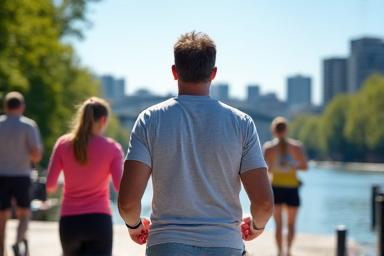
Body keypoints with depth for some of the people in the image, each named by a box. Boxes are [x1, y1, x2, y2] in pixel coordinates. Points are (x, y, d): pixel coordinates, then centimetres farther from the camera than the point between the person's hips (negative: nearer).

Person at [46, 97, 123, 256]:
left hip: (69, 221, 3)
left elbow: (50, 185, -1)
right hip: (99, 219, -3)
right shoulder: (112, 148, -5)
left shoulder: (63, 144, 0)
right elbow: (120, 186, -9)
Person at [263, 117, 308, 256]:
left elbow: (266, 169, -10)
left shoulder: (268, 147, -8)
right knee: (291, 223, 11)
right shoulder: (297, 146, -6)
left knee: (278, 223, 10)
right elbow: (304, 166, -4)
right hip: (292, 188, 0)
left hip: (276, 187, 0)